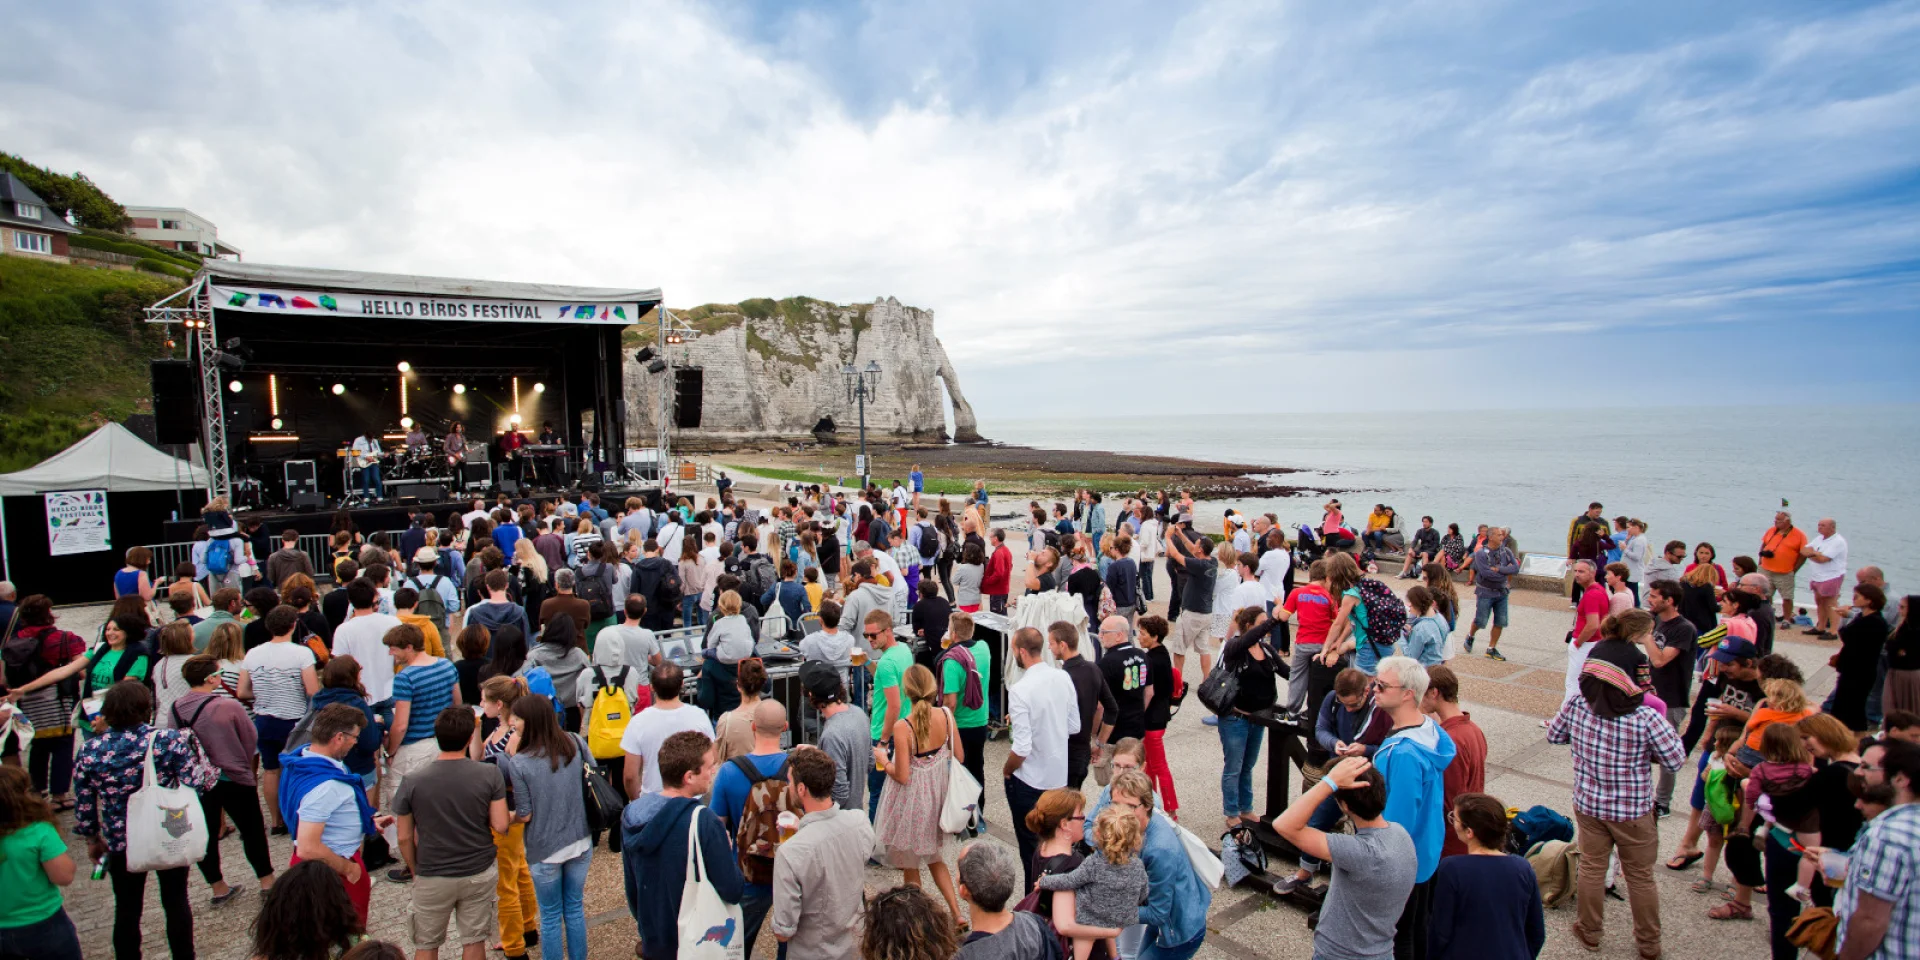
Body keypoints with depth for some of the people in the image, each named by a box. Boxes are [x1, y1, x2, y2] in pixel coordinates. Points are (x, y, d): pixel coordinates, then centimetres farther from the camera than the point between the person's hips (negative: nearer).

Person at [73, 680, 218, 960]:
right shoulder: (170, 740, -17)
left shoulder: (89, 751, -9)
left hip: (121, 844, 1)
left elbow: (83, 806, -2)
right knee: (176, 903, 17)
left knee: (127, 911, 17)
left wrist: (92, 839, 13)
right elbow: (197, 782, -19)